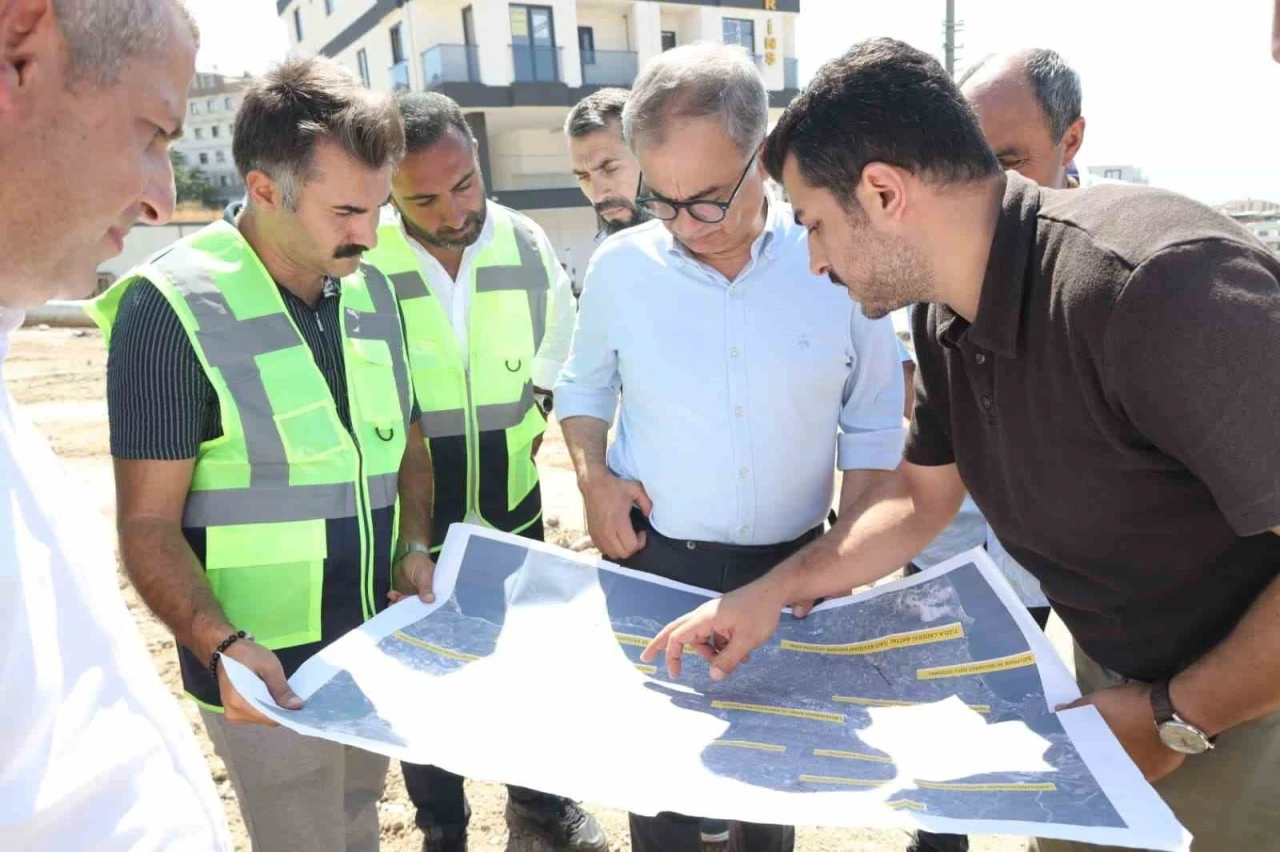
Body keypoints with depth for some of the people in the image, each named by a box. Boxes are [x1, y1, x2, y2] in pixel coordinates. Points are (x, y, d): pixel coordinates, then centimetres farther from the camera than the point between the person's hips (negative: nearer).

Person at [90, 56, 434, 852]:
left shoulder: (371, 288, 2)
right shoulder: (173, 307, -17)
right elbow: (149, 526, -15)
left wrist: (417, 545, -3)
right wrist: (222, 646, -29)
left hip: (378, 648, 6)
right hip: (270, 670, -5)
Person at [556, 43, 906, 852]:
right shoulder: (620, 267, -9)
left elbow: (873, 423, 0)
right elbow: (584, 383, 9)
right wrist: (594, 479, -7)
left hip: (789, 566, 1)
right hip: (651, 559, 0)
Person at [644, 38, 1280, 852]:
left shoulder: (1159, 283, -33)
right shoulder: (946, 315, -6)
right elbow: (921, 498, 8)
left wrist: (1176, 718, -18)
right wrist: (775, 591, -1)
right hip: (1115, 681, 7)